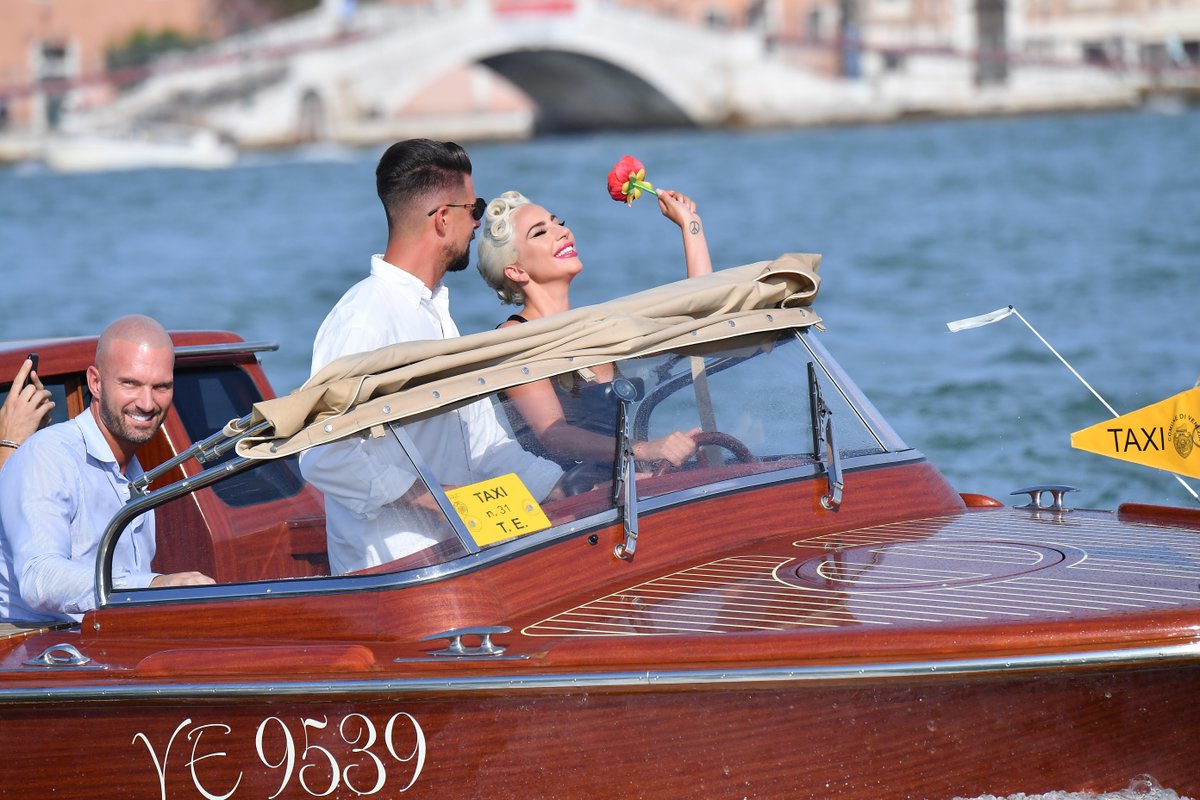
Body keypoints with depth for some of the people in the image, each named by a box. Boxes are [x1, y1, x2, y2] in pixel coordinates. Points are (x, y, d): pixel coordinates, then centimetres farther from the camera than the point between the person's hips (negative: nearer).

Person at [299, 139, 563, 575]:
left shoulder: (437, 313, 22)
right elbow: (323, 458, -21)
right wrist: (433, 496, -21)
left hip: (455, 560, 9)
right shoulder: (364, 317, -12)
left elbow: (483, 442, 22)